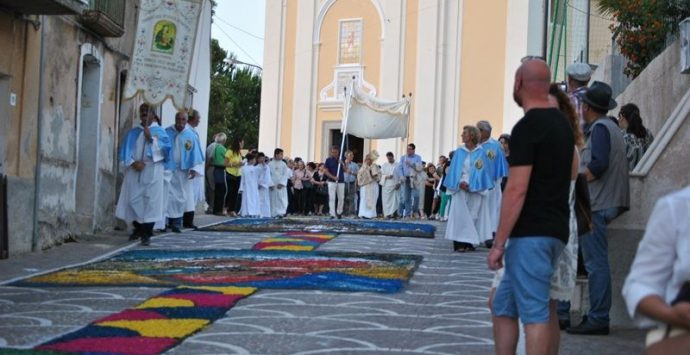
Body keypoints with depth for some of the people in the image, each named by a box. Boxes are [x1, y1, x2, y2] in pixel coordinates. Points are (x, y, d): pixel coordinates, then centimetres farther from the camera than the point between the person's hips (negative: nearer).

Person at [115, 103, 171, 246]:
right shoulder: (133, 132, 14)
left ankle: (146, 233, -6)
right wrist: (133, 162, -11)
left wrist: (151, 139, -16)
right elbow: (126, 149, 6)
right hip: (134, 170, 3)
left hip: (152, 171, -3)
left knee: (150, 200, -8)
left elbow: (165, 148, -7)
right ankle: (138, 228, 21)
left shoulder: (159, 131, 7)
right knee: (133, 199, 3)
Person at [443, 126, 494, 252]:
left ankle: (470, 242, 4)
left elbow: (483, 171, 1)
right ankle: (459, 242, -6)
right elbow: (454, 170, 7)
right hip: (460, 188, 1)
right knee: (460, 214, -5)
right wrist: (460, 183, -9)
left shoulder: (481, 153, 2)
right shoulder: (459, 152, 7)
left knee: (473, 215, 0)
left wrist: (472, 185, -8)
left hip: (475, 189, -1)